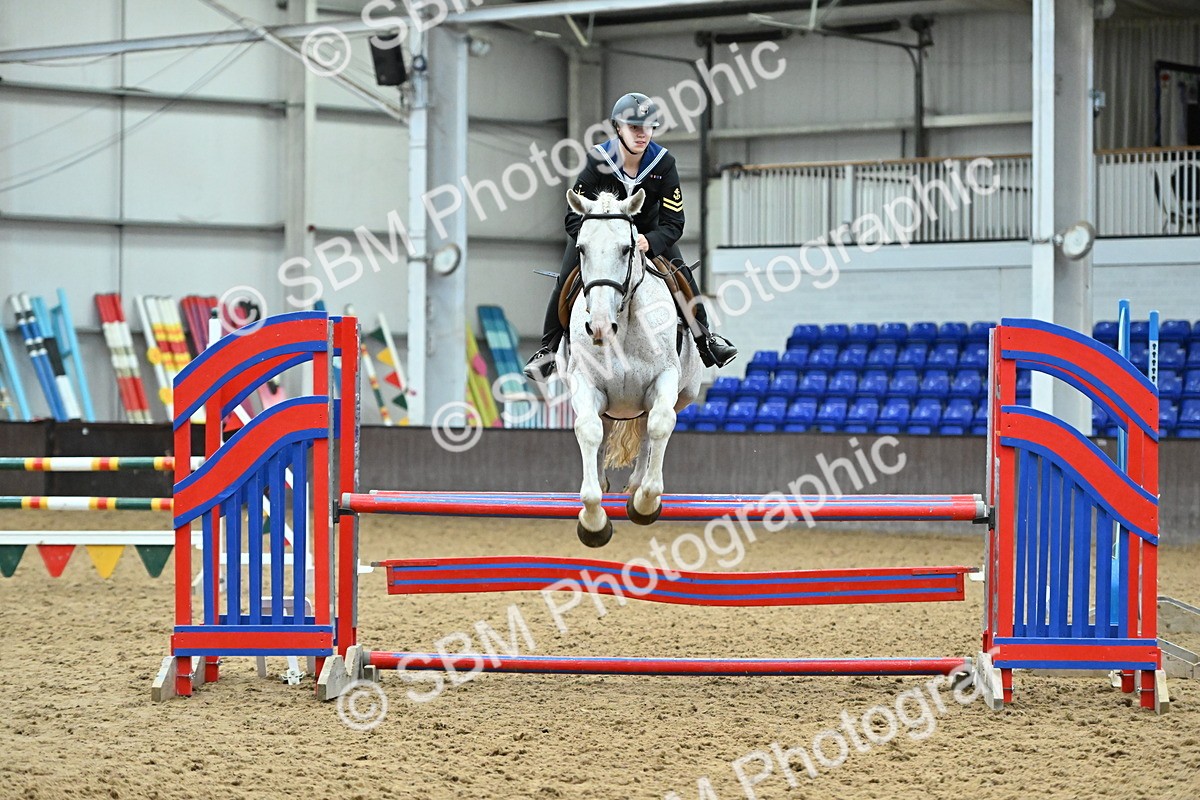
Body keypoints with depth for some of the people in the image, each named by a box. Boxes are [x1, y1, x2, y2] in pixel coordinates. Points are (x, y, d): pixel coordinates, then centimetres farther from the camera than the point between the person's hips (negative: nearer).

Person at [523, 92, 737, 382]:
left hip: (648, 233, 1)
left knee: (681, 275, -15)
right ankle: (548, 349, 0)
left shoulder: (663, 162, -23)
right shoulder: (598, 160, -27)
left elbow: (673, 222, -23)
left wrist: (650, 242, -44)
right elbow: (574, 217, -26)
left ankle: (704, 338, 1)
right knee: (566, 281, -15)